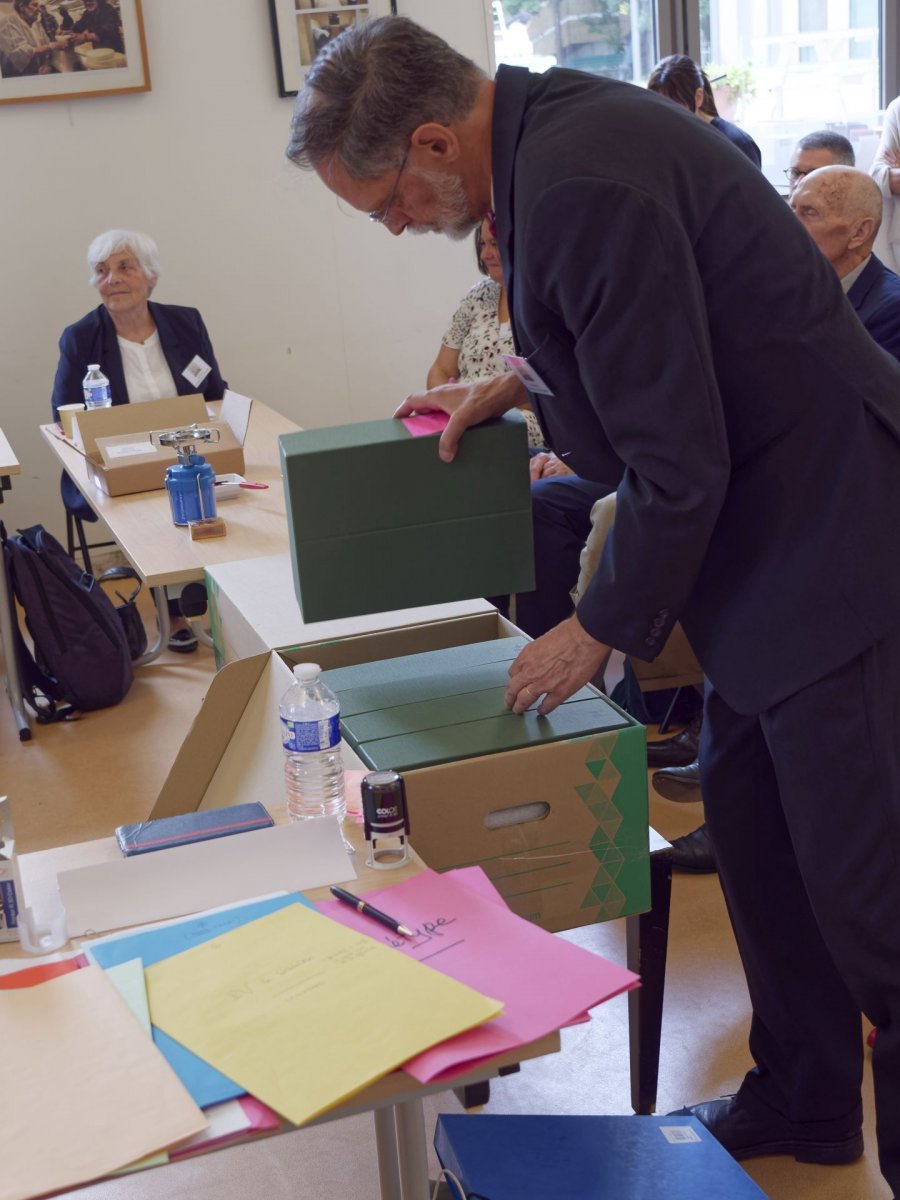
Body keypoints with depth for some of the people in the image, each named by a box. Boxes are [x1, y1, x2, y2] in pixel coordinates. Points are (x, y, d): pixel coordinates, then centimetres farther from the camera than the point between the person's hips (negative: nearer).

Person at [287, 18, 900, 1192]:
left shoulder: (581, 183, -26)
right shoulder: (555, 127, 5)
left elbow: (677, 465, -23)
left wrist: (598, 630, -9)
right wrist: (519, 383, 11)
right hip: (768, 540, 10)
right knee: (751, 830, 18)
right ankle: (802, 1102, 36)